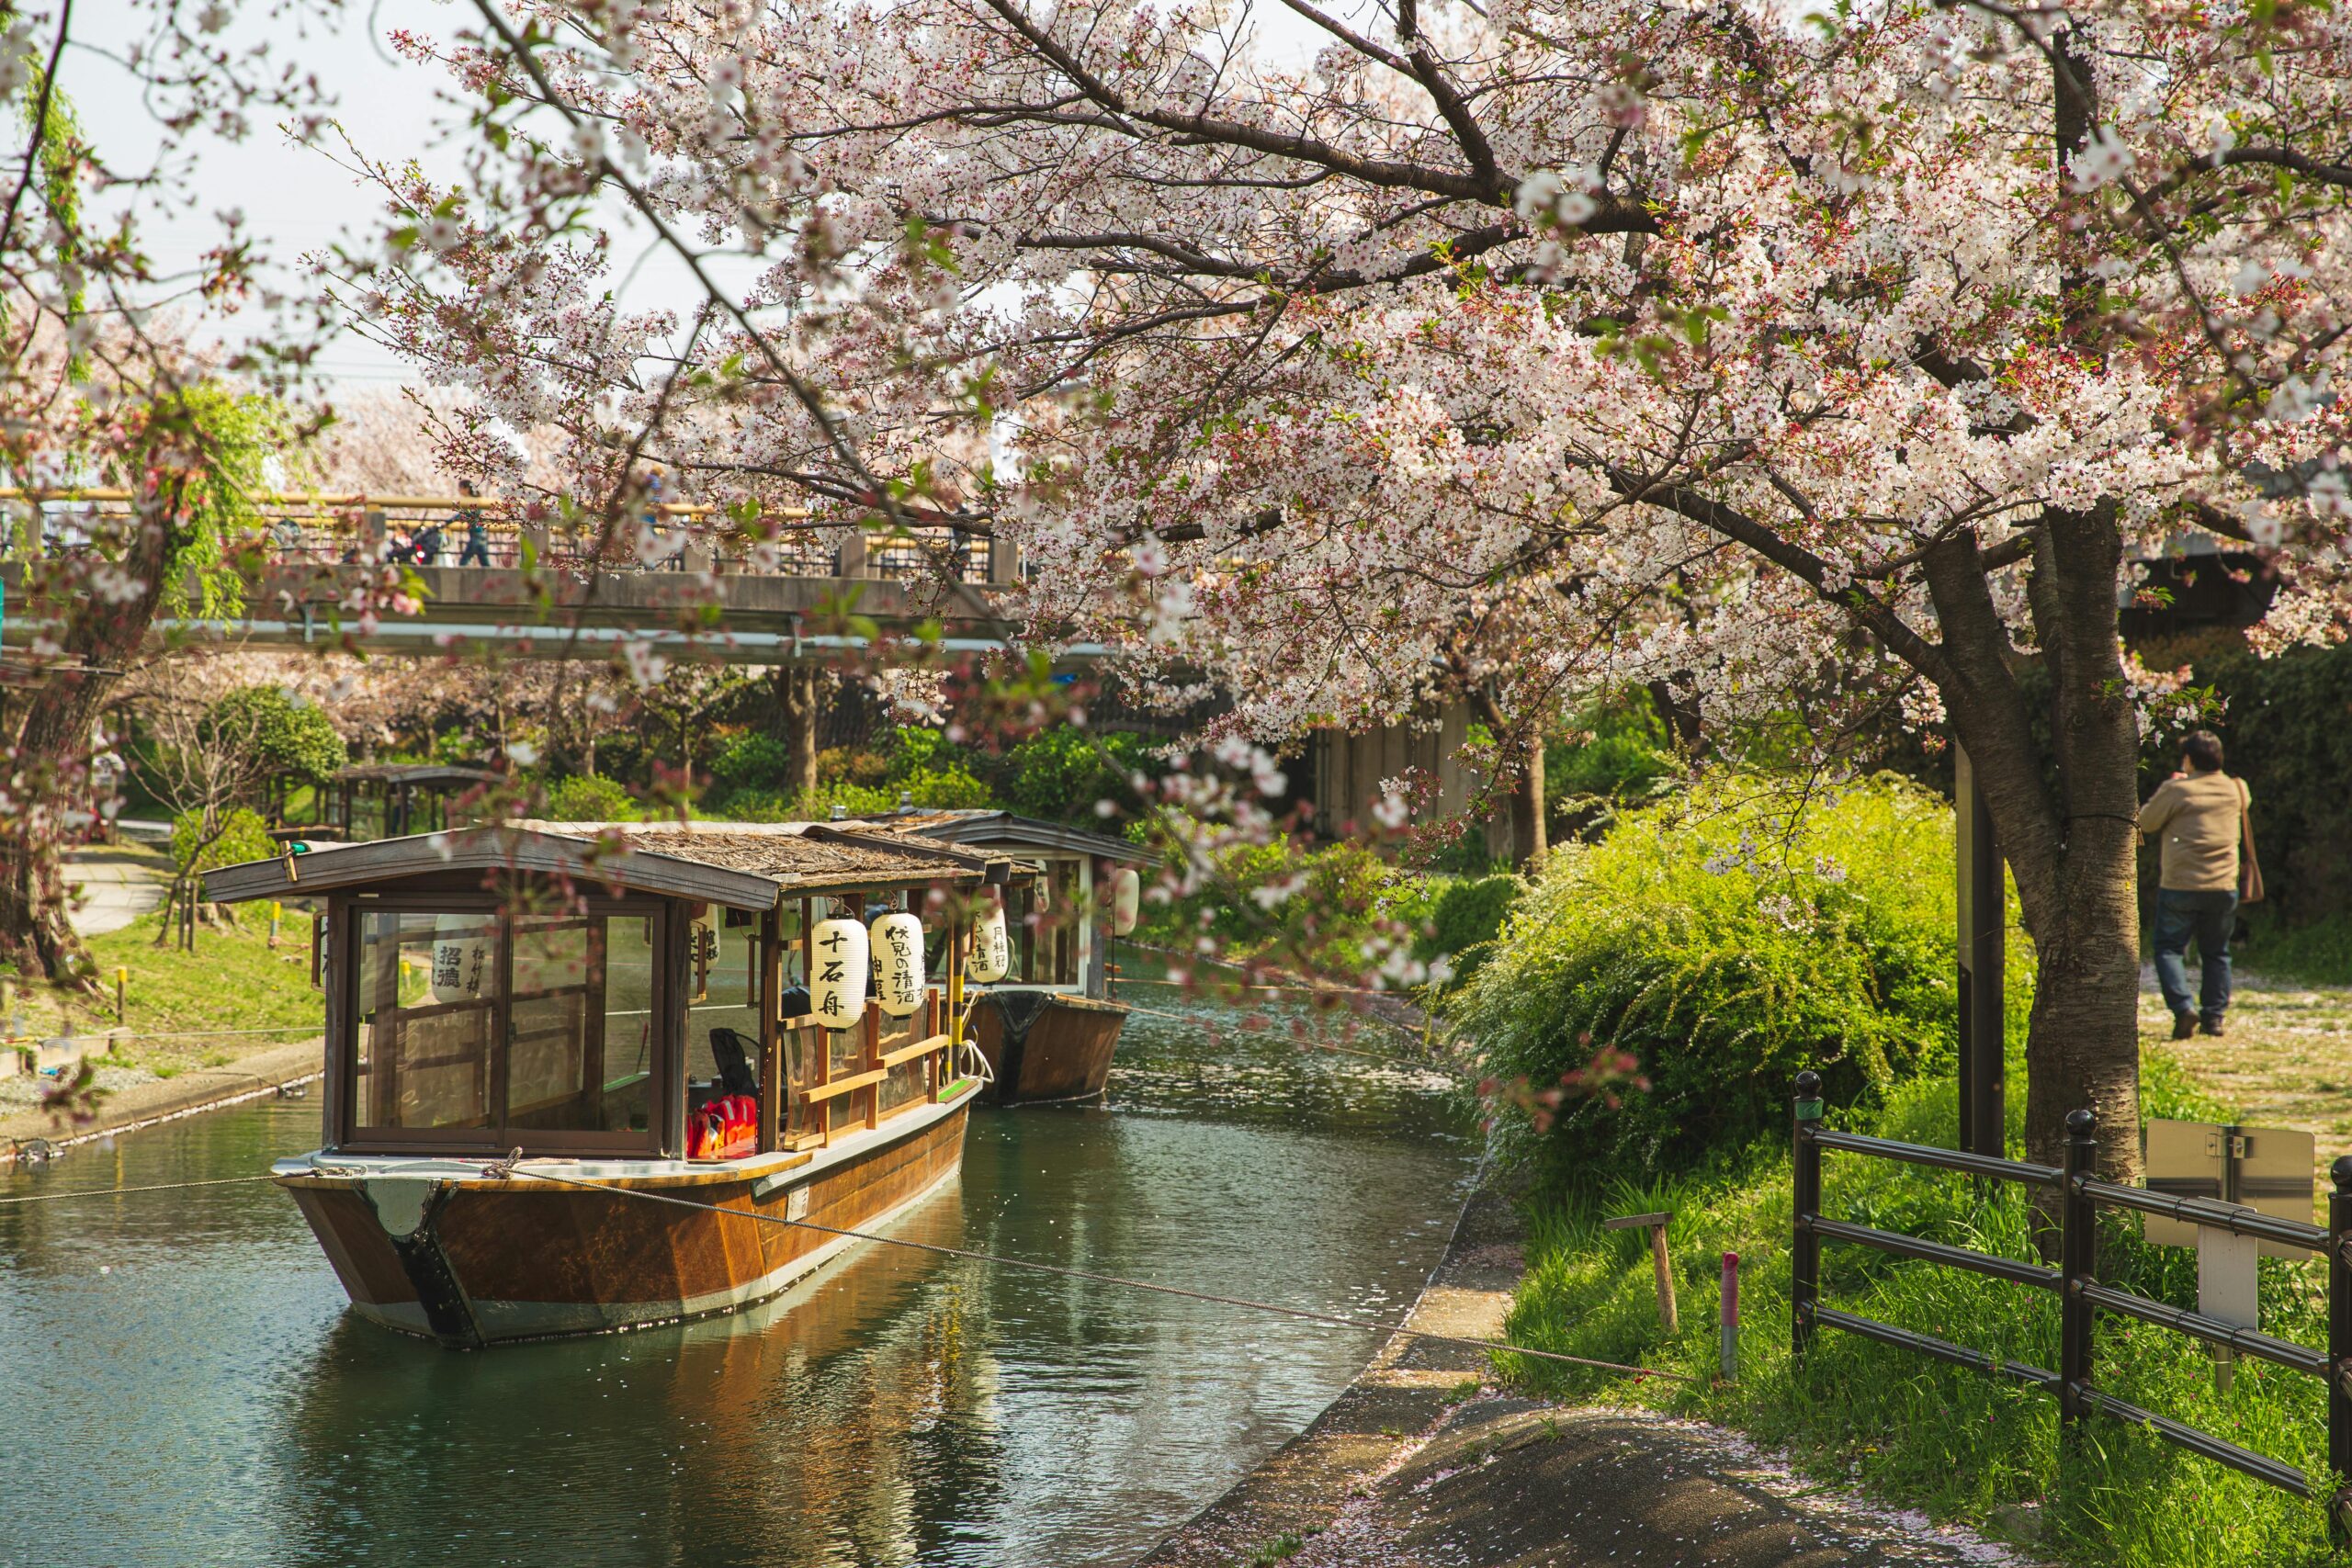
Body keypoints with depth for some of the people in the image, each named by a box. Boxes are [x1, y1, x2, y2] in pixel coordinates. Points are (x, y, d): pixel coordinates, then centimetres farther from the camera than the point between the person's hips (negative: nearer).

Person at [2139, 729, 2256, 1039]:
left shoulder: (2176, 790, -9)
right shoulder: (2236, 790, 6)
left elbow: (2145, 823, 0)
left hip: (2179, 886, -4)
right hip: (2224, 886, 4)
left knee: (2169, 949, 5)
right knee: (2216, 953, 16)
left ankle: (2182, 1007, -13)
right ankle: (2215, 1015, 12)